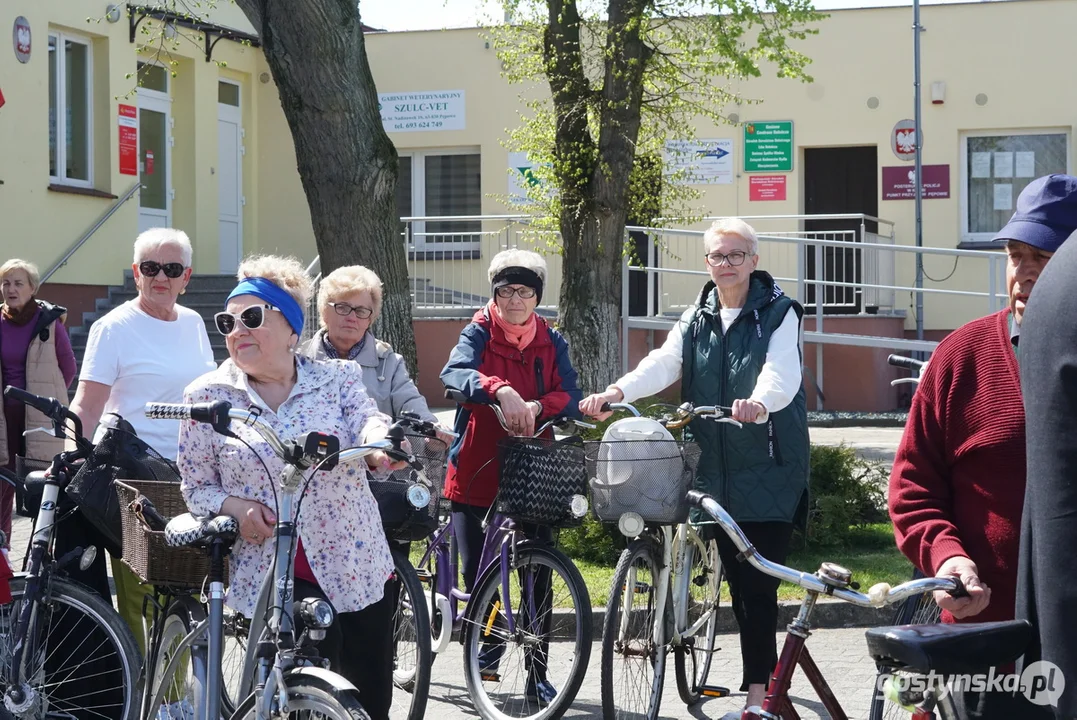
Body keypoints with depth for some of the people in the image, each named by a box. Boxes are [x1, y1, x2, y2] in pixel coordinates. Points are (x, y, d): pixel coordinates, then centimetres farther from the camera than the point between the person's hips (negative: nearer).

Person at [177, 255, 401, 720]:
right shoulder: (208, 396, 3)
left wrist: (378, 441, -37)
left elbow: (368, 421, -13)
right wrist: (235, 507, -15)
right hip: (270, 574, -2)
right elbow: (197, 487, 6)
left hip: (357, 568, 2)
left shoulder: (338, 378, 4)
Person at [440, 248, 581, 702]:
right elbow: (454, 372, -22)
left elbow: (571, 399, -3)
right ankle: (488, 642, 27)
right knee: (476, 571, 0)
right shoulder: (479, 334, -1)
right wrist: (501, 391, -41)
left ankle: (537, 673, 10)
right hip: (477, 472, -2)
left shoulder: (551, 343, 8)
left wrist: (536, 406, -24)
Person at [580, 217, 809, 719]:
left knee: (758, 582, -10)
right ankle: (770, 675, 26)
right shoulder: (697, 319, 12)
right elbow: (664, 362, -5)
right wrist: (618, 391, -24)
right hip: (716, 470, 6)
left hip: (769, 468, -6)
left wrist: (759, 403, -44)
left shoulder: (778, 313, -3)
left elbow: (781, 371, -21)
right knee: (737, 579, 11)